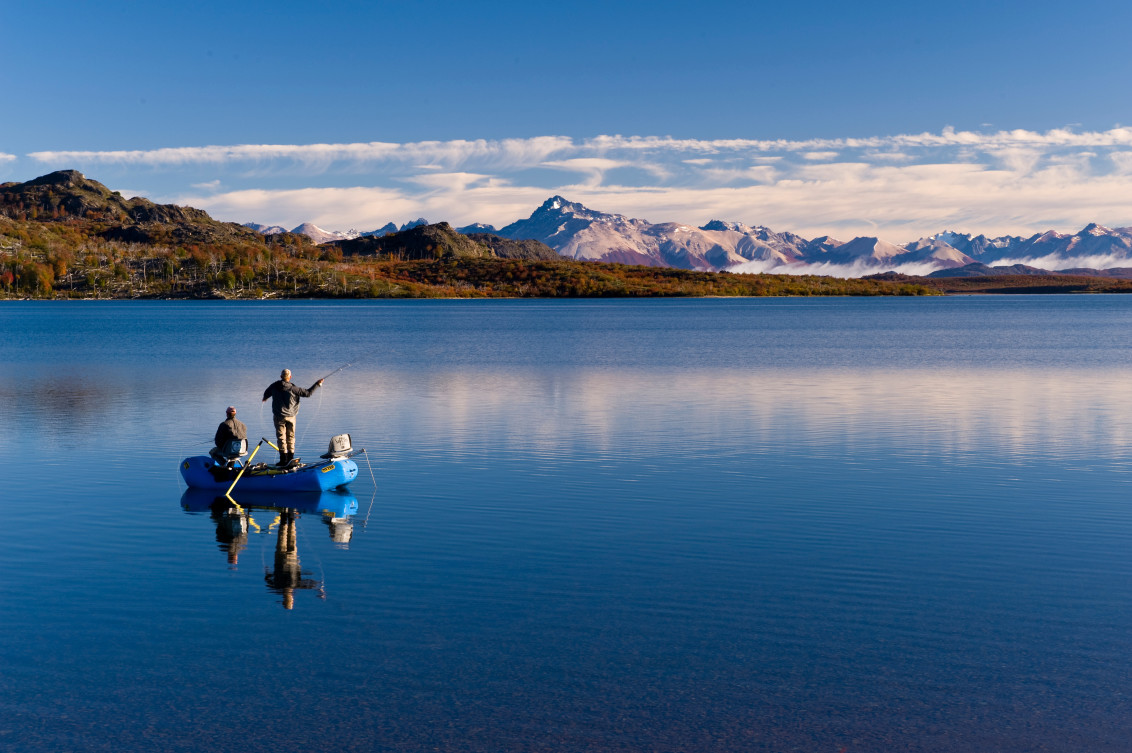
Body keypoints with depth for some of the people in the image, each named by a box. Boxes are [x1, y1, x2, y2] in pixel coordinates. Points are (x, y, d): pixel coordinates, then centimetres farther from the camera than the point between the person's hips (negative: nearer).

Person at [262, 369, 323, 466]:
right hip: (291, 416, 0)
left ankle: (284, 459, -4)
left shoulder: (274, 386, -2)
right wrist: (317, 384, 5)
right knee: (290, 437, 12)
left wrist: (264, 399, 43)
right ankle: (291, 459, 12)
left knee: (281, 437, 2)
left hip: (279, 416, 0)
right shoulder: (293, 388, -11)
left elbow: (266, 393, 18)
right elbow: (307, 393, -7)